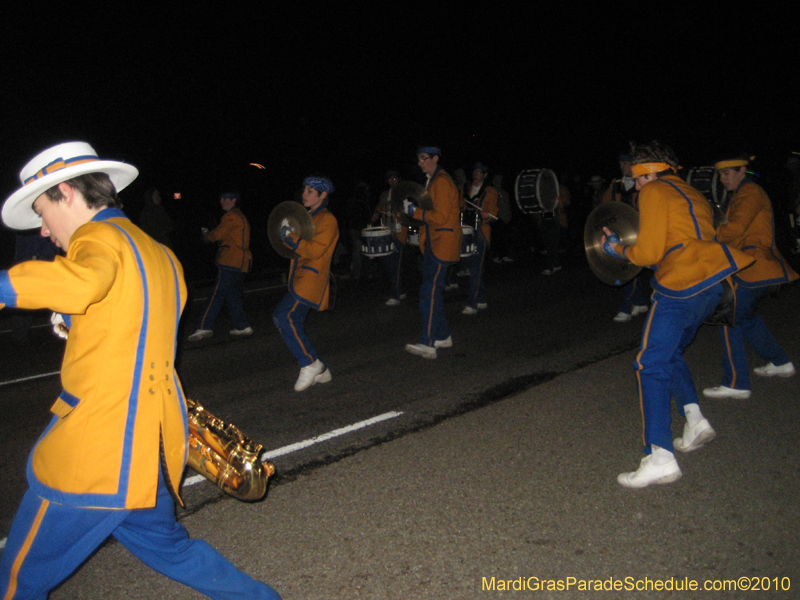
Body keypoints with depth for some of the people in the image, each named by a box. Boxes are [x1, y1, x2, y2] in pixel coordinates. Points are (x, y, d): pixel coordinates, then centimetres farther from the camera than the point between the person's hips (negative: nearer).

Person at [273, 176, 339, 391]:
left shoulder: (327, 220, -7)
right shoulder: (308, 217, 21)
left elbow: (314, 250, -19)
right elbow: (295, 247, 24)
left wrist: (290, 236, -20)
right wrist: (285, 235, 5)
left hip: (311, 280, -9)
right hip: (300, 279, 9)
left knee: (283, 316, -22)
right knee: (293, 323, 6)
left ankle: (310, 363, -13)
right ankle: (320, 371, 14)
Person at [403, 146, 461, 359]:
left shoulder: (442, 182, -13)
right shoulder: (432, 181, 19)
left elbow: (440, 216, -19)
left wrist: (415, 211, -15)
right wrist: (414, 209, 9)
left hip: (441, 245, -11)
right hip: (433, 244, 11)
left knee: (429, 292, -15)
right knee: (434, 292, 15)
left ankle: (428, 344, -17)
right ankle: (443, 336, 25)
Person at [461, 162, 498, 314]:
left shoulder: (490, 192, 3)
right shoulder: (467, 190, 18)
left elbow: (492, 216, -4)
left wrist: (486, 215, -25)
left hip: (481, 234, -6)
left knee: (476, 269, -12)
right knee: (472, 266, 9)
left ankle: (472, 305, -15)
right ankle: (481, 301, 21)